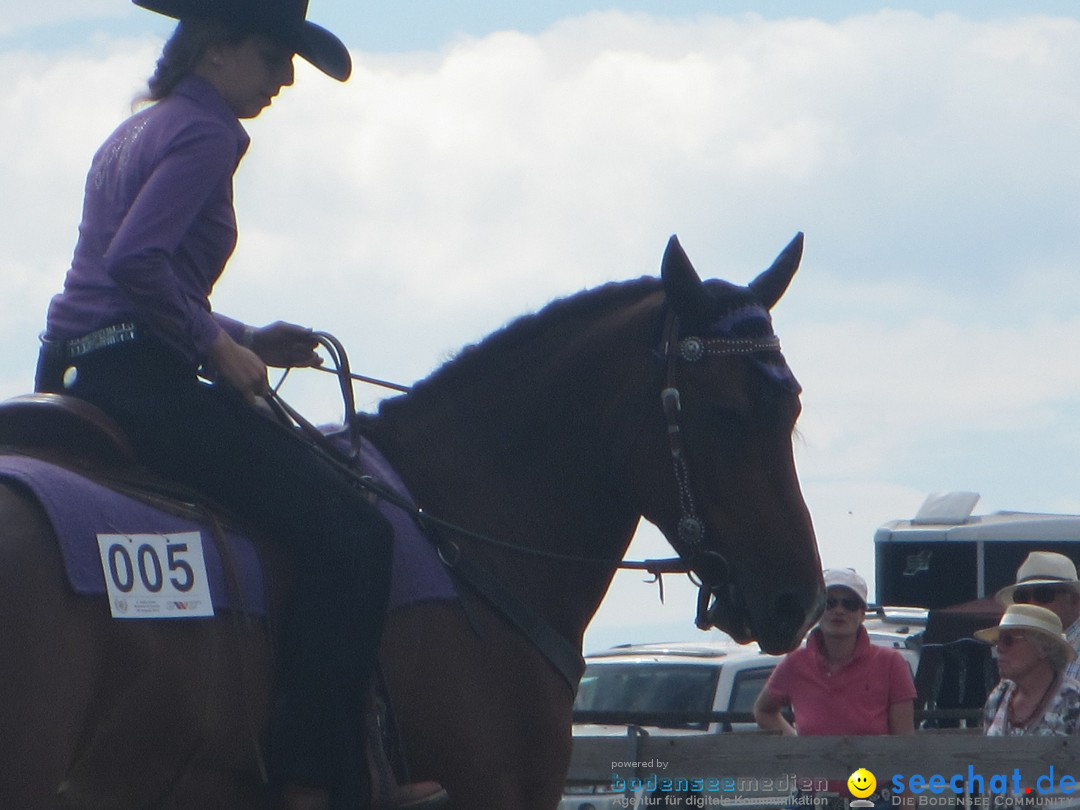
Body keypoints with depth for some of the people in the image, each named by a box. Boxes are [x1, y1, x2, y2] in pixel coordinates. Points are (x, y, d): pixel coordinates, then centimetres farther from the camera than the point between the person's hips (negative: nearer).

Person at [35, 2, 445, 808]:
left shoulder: (139, 132, 22)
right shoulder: (205, 132, -9)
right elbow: (136, 263, -23)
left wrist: (245, 339, 17)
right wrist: (219, 346, -13)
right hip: (143, 379, -11)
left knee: (335, 515, 21)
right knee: (347, 530, -14)